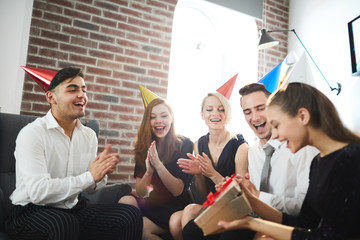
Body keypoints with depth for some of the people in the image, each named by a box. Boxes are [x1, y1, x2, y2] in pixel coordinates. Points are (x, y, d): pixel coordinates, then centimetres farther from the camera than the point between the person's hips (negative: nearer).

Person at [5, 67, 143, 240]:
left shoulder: (89, 135, 5)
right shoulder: (31, 134, -13)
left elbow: (91, 188, 9)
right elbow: (38, 192, -24)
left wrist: (101, 172, -14)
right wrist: (89, 176, -20)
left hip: (73, 209, 5)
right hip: (31, 212, -4)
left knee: (131, 215, -16)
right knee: (64, 223, -38)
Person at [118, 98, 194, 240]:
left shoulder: (184, 145, -8)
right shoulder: (143, 147, 2)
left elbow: (177, 191, -13)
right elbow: (140, 193, -3)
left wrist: (158, 165, -26)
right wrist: (149, 171, -22)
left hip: (175, 208, -4)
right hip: (150, 205, 4)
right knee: (125, 201, -24)